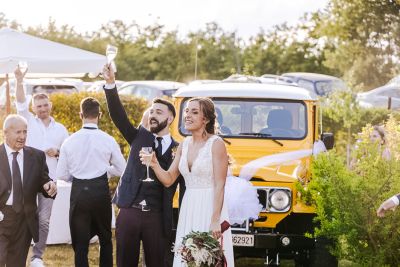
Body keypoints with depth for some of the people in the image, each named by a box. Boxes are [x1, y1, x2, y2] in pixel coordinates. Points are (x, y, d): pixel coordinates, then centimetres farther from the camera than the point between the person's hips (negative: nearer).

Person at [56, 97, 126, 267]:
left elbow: (61, 175, 0)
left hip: (78, 191, 0)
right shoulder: (108, 140, -7)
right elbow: (121, 169, 1)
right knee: (105, 238, 18)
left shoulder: (70, 141, -5)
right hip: (101, 190, 0)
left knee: (80, 241, 8)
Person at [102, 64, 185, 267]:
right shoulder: (140, 137, 10)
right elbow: (118, 115, -4)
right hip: (129, 212, 2)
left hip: (157, 217, -2)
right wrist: (111, 84, -19)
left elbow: (184, 189, 3)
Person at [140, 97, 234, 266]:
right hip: (188, 208, 6)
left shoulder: (216, 144, -10)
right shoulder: (184, 144, 10)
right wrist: (155, 165, -11)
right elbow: (168, 180, 9)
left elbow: (219, 186, -13)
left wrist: (216, 221, -19)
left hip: (210, 208, -6)